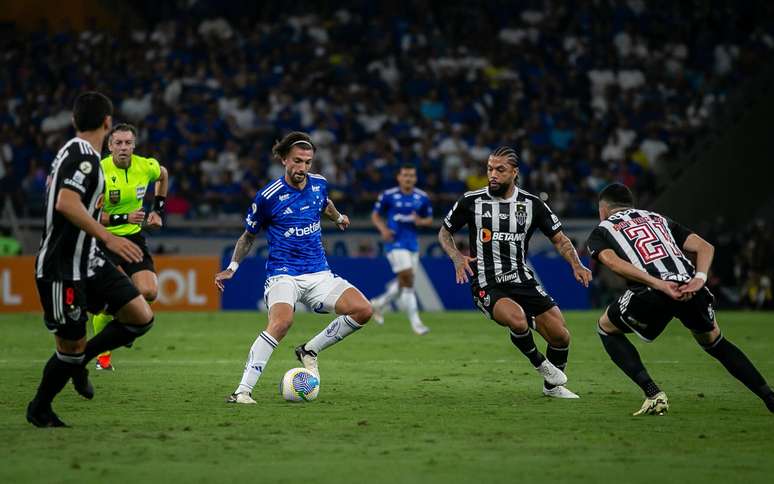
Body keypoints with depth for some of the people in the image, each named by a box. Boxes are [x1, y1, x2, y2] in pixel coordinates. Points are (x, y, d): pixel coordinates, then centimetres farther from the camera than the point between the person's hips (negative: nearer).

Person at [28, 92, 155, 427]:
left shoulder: (73, 152, 14)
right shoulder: (83, 155, -16)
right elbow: (66, 203, -31)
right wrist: (108, 238, -33)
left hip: (88, 261, 9)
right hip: (62, 269, -9)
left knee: (141, 317, -1)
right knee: (71, 347, -2)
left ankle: (80, 360, 18)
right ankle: (39, 410, 21)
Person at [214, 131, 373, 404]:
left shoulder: (319, 184, 4)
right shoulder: (268, 197, -9)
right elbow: (248, 236, 8)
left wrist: (338, 218, 48)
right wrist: (232, 268, 0)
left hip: (318, 274, 5)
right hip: (283, 275, -5)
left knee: (363, 310, -15)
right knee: (282, 321, -35)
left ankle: (310, 351, 6)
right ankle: (243, 391, -33)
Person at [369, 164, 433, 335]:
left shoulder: (422, 198, 4)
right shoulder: (388, 195, -5)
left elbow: (429, 220, 13)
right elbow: (375, 215, 4)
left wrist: (421, 221, -10)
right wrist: (383, 229, -14)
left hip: (413, 244, 5)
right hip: (395, 243, -5)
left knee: (404, 283, 11)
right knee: (408, 280, -14)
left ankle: (379, 303, 36)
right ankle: (415, 322, -10)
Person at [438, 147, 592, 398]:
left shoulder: (532, 204, 2)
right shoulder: (471, 201, -3)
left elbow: (559, 238, 10)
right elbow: (445, 232, 11)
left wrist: (576, 265, -8)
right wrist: (457, 257, -8)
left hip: (523, 280, 3)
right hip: (487, 286, -3)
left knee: (561, 336, -4)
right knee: (518, 319, -34)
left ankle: (552, 385, 27)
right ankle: (539, 363, -3)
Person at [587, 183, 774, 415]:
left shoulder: (601, 232, 23)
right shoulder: (659, 219, 34)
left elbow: (613, 261, -2)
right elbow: (705, 247, 19)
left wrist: (659, 285, -12)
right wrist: (699, 278, 2)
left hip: (653, 292, -4)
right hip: (691, 288, 4)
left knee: (607, 328, 24)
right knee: (714, 342, 30)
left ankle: (653, 394, 10)